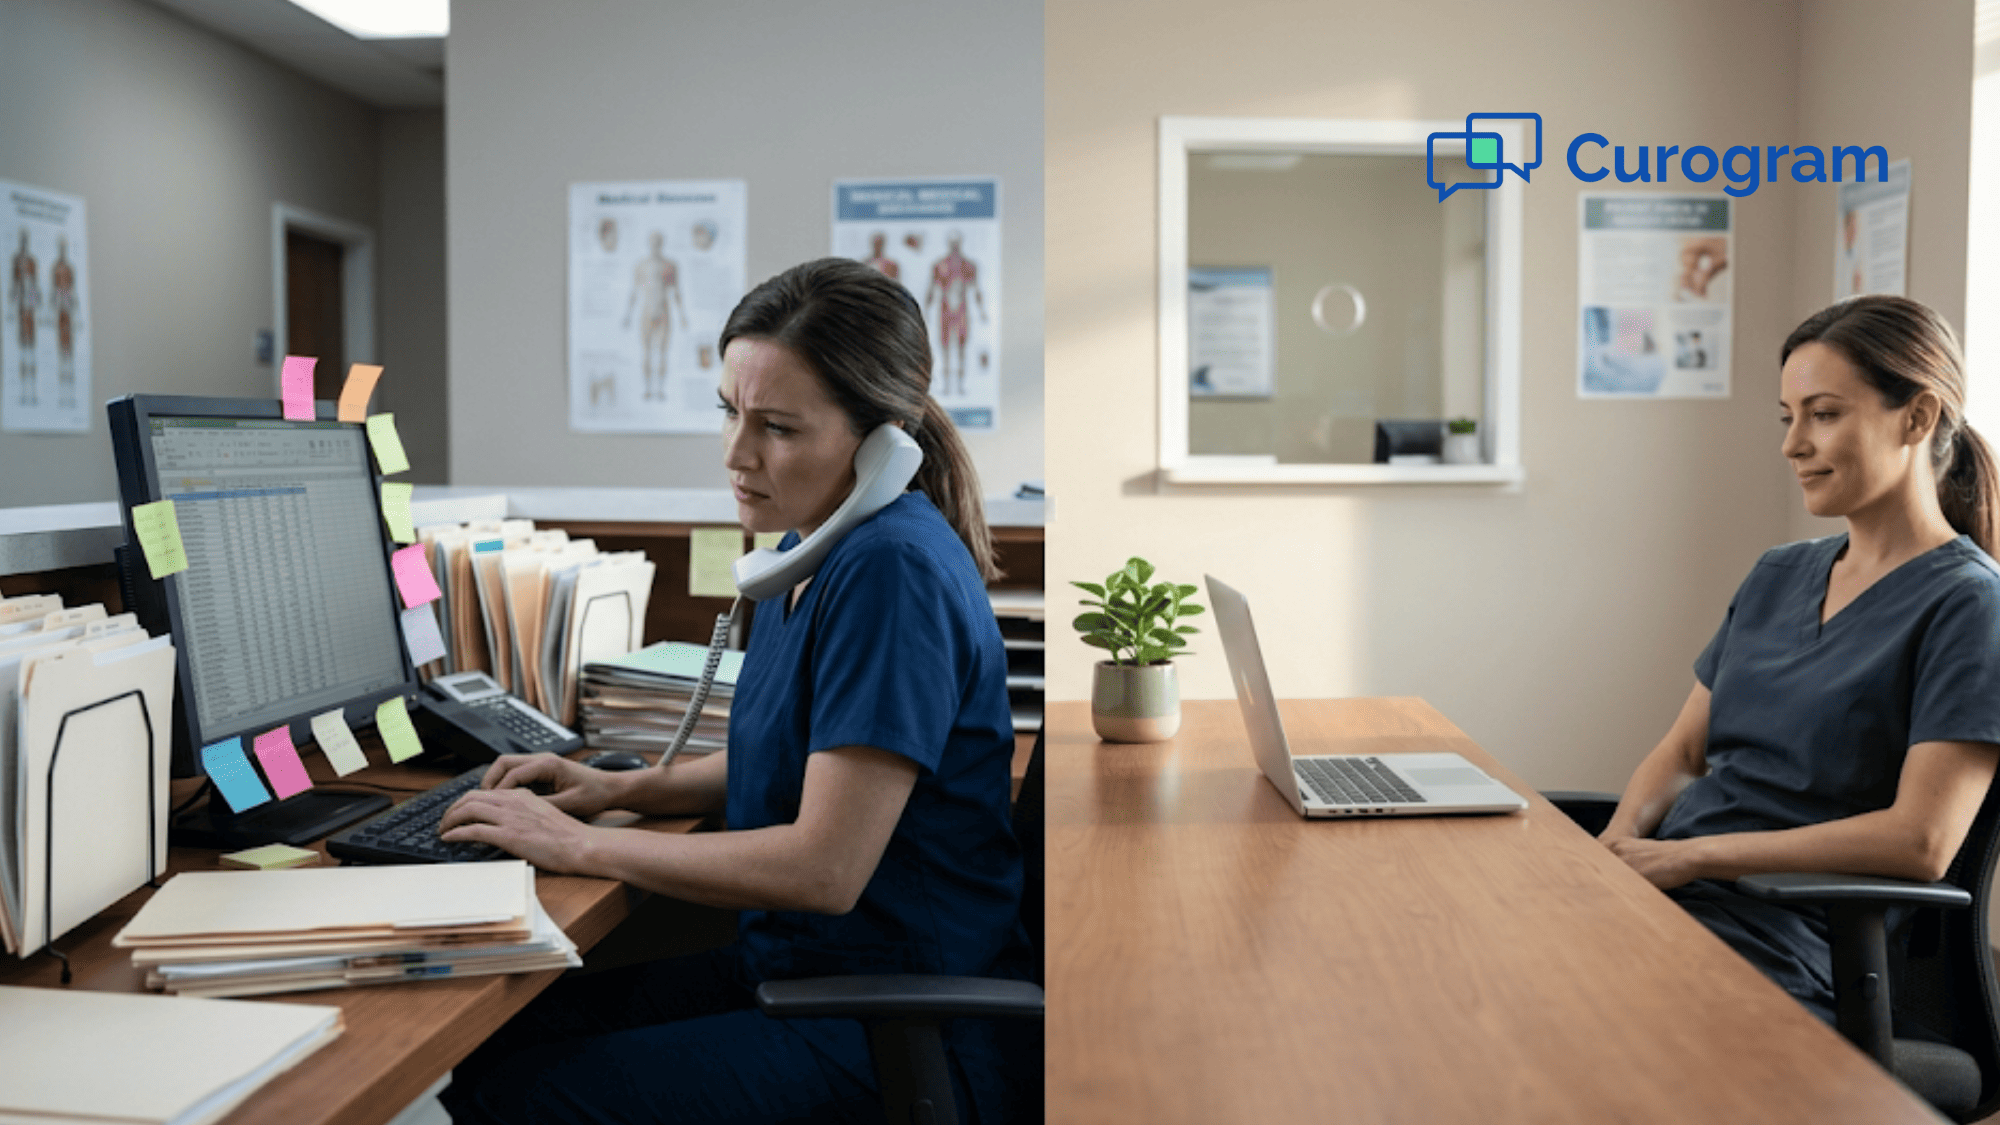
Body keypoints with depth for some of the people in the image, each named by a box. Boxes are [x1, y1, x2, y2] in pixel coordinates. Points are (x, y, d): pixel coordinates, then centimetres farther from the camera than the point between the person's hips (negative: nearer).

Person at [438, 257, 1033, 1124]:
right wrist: (620, 789, 7)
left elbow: (827, 866, -24)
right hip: (794, 963, 9)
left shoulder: (893, 571, -22)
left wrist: (582, 846, -15)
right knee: (483, 1046, 3)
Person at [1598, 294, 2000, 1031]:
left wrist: (1689, 855, -14)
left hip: (1783, 943, -6)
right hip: (1661, 892, 7)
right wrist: (1620, 840, -3)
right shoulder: (1777, 576, 19)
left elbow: (1921, 843, -14)